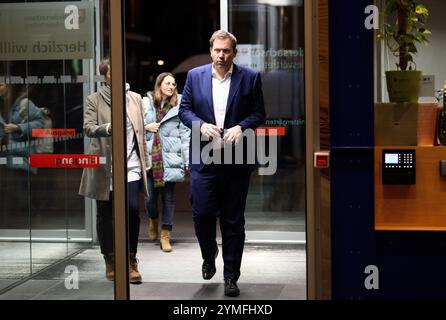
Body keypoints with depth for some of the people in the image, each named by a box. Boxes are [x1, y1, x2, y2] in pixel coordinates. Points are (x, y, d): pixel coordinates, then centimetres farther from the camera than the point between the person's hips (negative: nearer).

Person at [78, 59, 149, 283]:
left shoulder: (135, 98, 11)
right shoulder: (94, 100, 3)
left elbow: (141, 131, 14)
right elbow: (88, 127, -10)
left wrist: (145, 160, 11)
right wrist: (107, 128, -30)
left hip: (131, 166, 1)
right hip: (104, 168, -1)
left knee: (133, 210, -12)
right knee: (105, 215, 6)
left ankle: (131, 261, -1)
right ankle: (110, 261, 21)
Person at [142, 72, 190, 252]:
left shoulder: (178, 107, 4)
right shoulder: (146, 103, 4)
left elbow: (185, 135, 2)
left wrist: (188, 161, -3)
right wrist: (145, 127, -6)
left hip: (169, 159, 0)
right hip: (150, 157, 0)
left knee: (168, 197, 3)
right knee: (150, 196, -1)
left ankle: (165, 235, 14)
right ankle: (153, 220, 33)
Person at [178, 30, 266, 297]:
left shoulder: (250, 78, 3)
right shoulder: (195, 76, 7)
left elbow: (259, 113, 4)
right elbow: (184, 109, 7)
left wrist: (241, 127, -15)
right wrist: (201, 125, -11)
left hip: (236, 159, -1)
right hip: (204, 158, 1)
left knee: (233, 220, 4)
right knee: (202, 213, -4)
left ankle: (231, 277, 14)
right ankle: (209, 256, 27)